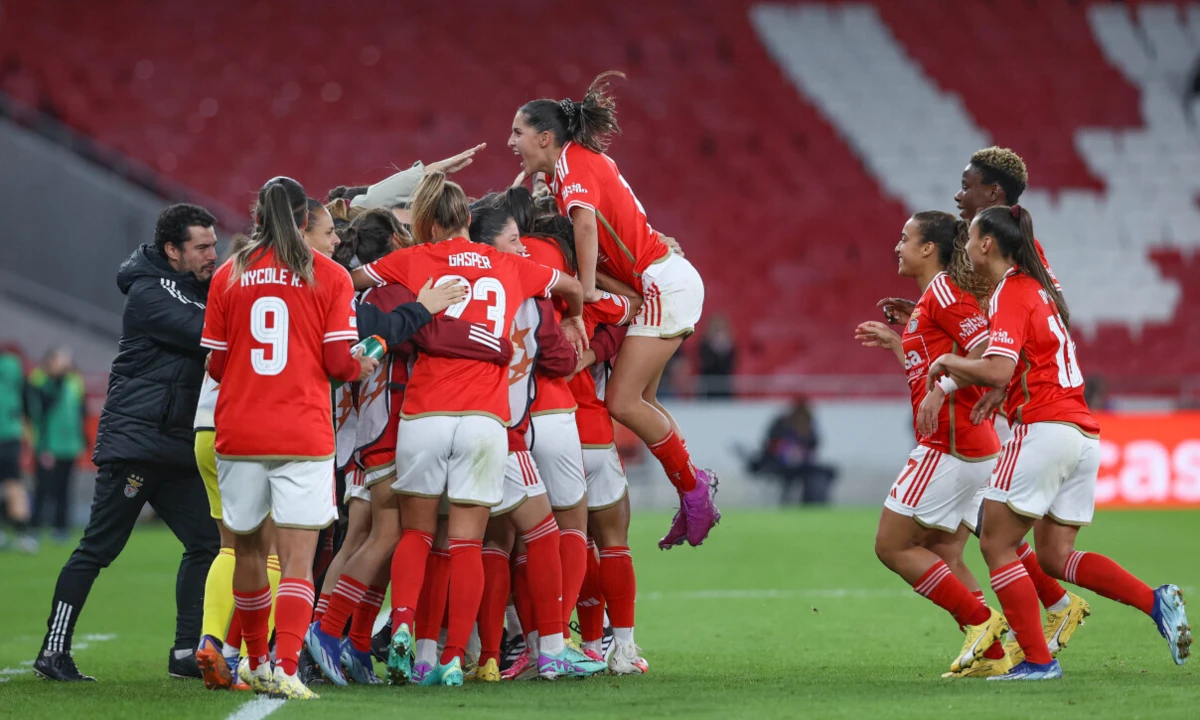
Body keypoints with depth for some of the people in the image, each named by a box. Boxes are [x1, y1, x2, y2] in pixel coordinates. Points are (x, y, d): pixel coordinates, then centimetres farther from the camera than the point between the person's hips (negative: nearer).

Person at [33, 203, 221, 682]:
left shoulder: (197, 290, 15)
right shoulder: (148, 291, -10)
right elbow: (202, 335, -21)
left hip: (178, 446, 8)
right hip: (134, 440, -8)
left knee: (207, 540, 1)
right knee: (99, 547, -5)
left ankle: (187, 651, 5)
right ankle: (54, 651, 0)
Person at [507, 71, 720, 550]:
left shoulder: (574, 163, -14)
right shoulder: (586, 161, 14)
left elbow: (585, 223, -31)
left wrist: (586, 288, -31)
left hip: (664, 283, -9)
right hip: (659, 284, 9)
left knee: (623, 402, -10)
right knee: (639, 402, 10)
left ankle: (692, 487, 2)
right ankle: (694, 486, 16)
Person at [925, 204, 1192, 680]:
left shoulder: (1011, 294, -9)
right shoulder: (1040, 288, 20)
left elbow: (998, 372, -21)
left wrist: (946, 362, -5)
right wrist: (944, 385, 18)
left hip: (1044, 428, -9)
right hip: (1083, 433, 9)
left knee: (997, 545, -1)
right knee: (1055, 556, 11)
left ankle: (1037, 660, -6)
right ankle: (1156, 601, -5)